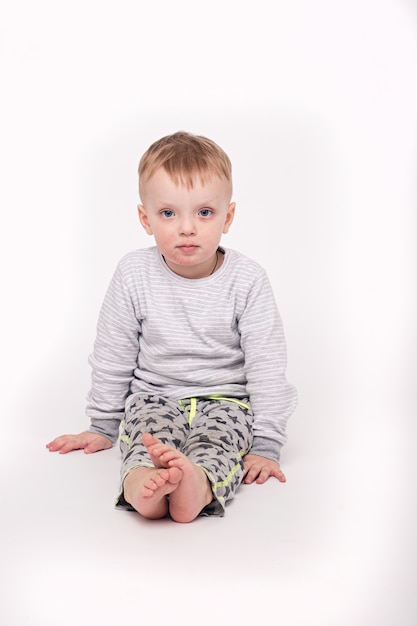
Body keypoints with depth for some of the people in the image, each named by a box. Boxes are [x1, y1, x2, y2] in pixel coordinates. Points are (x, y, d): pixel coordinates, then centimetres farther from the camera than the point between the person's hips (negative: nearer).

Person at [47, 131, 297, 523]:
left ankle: (199, 482, -61)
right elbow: (112, 356, 5)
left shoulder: (247, 280, -9)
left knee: (219, 436, -32)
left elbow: (267, 367, -7)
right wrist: (102, 427, 10)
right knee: (147, 428, -31)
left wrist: (267, 446, -12)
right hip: (154, 396, 1)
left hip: (226, 398, -1)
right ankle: (141, 480, -60)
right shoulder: (134, 274, -6)